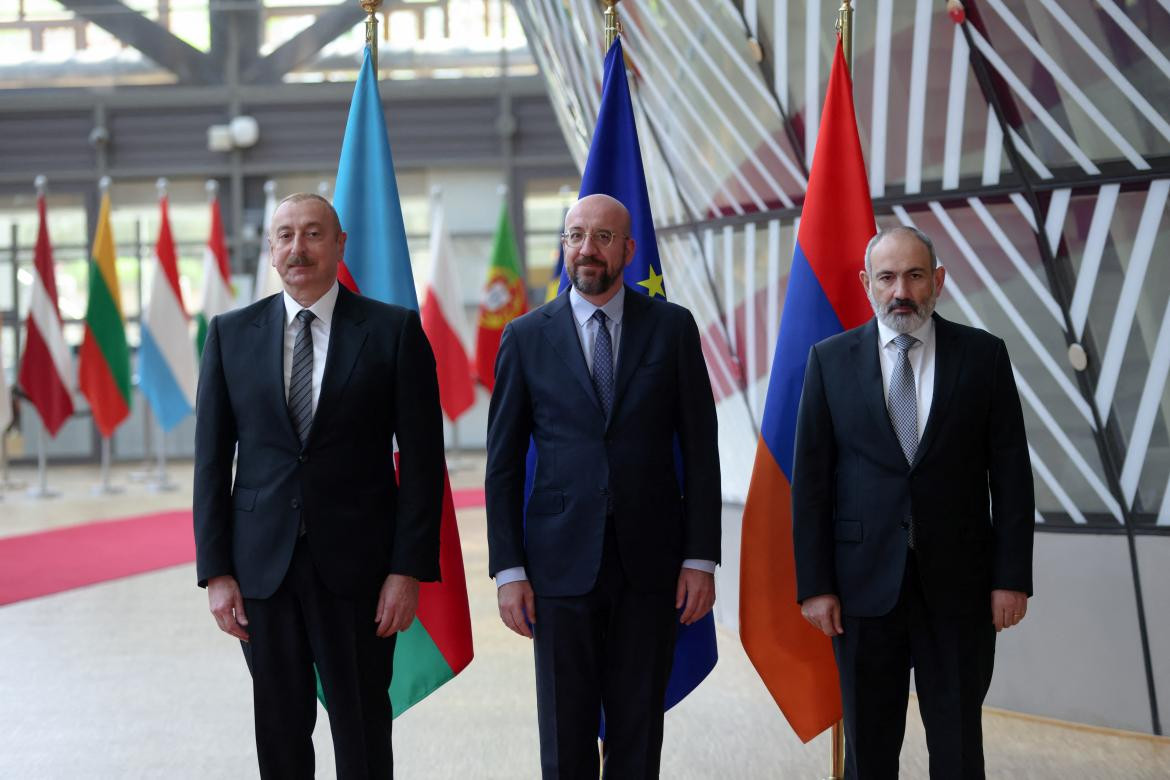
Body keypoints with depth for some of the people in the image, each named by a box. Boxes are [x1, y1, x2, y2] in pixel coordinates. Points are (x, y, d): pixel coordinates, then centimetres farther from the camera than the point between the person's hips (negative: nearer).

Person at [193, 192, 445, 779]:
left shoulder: (394, 330, -1)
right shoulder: (231, 333, 6)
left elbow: (422, 460, -2)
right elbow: (211, 460, 6)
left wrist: (409, 569, -8)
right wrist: (215, 571, 0)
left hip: (356, 563, -2)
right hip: (262, 564, 2)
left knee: (362, 727, 6)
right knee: (280, 728, 11)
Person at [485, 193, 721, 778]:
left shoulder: (672, 327, 3)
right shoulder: (526, 337, 3)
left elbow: (700, 449, 3)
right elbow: (504, 463, 4)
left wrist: (701, 558, -3)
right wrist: (508, 570, -2)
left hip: (650, 560, 0)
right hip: (562, 561, 0)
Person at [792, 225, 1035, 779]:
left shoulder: (983, 355, 1)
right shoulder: (830, 360, 1)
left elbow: (1011, 473, 2)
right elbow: (809, 479, 0)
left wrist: (1012, 577, -3)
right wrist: (814, 584, -4)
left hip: (958, 582, 0)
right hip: (864, 583, 0)